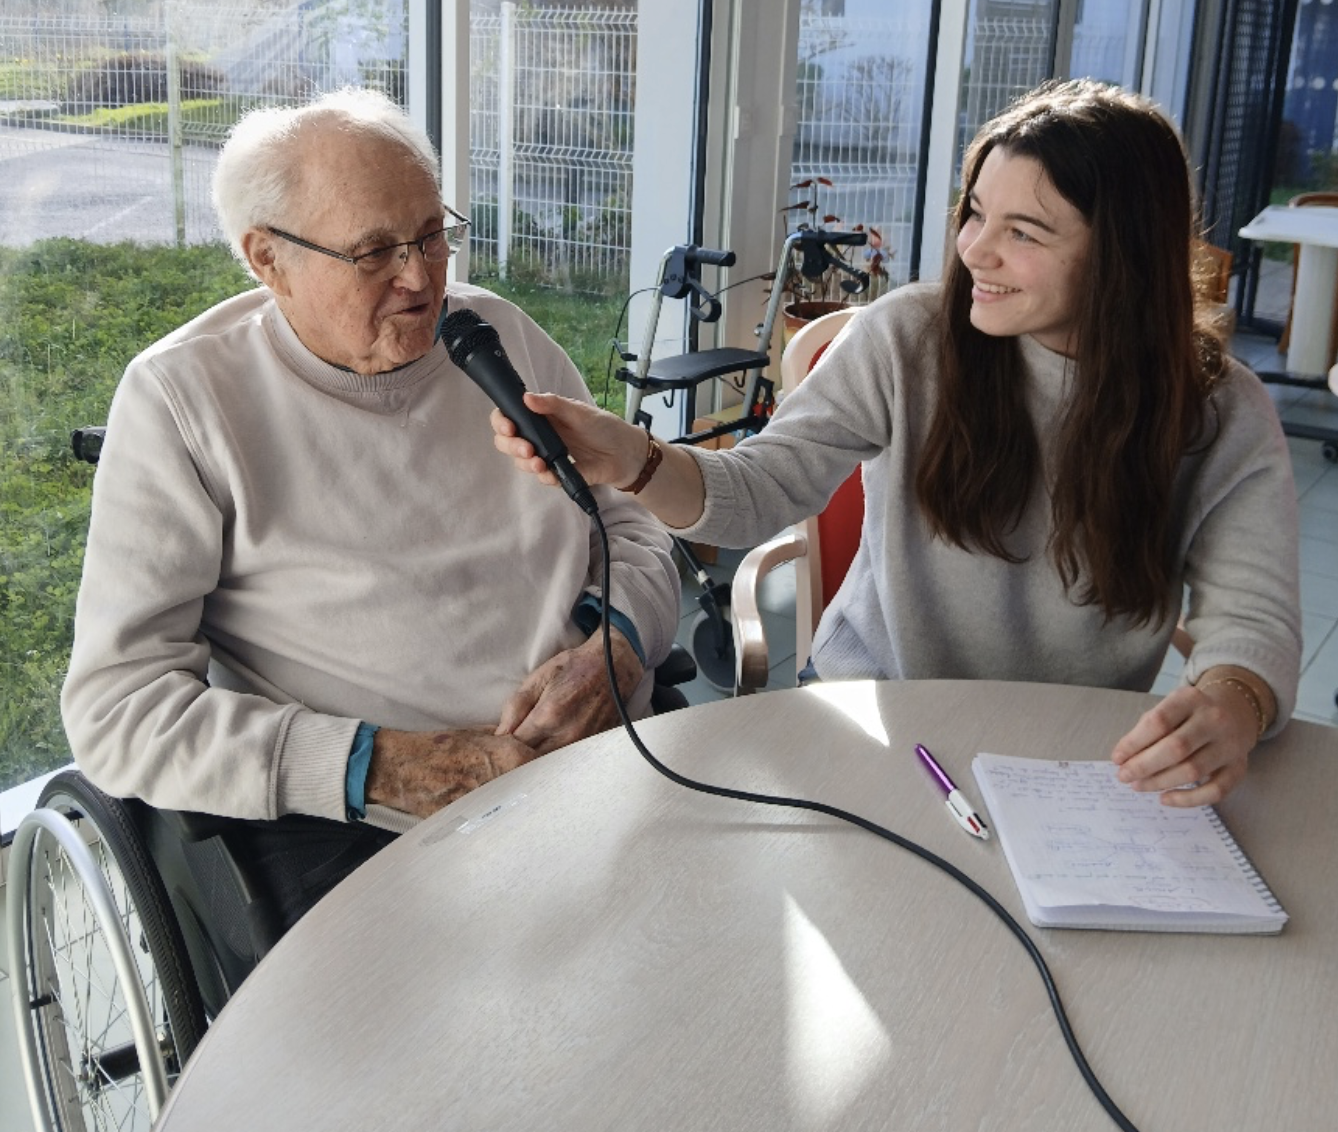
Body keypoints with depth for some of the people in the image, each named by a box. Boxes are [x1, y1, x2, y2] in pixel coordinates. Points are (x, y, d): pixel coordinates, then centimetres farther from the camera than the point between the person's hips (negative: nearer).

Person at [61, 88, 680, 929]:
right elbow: (117, 705, -7)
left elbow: (633, 522, 20)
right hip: (361, 834, -5)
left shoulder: (503, 337, 13)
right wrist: (383, 768, -17)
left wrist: (615, 645, -5)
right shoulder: (184, 396, -2)